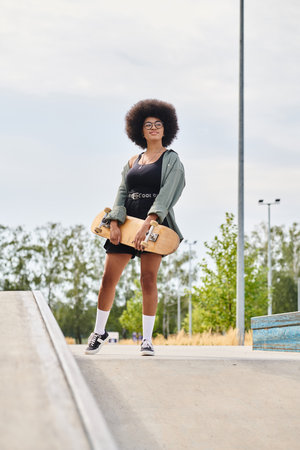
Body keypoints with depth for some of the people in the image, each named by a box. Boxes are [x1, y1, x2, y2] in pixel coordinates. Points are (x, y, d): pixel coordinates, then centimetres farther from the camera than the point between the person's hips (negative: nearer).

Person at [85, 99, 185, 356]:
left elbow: (166, 194, -11)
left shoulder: (172, 160, 2)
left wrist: (147, 224, -24)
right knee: (109, 278, 1)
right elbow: (122, 193, 9)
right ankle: (100, 331, 17)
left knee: (149, 279, -10)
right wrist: (115, 223, -8)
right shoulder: (133, 162, 16)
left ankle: (147, 339, -2)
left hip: (154, 225, -4)